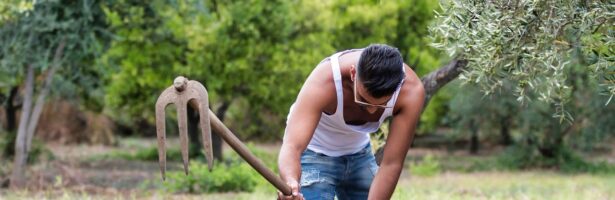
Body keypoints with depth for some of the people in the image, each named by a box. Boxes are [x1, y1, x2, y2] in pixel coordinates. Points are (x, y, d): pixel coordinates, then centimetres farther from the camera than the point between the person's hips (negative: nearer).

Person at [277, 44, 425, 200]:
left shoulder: (411, 89, -29)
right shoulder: (324, 81, -37)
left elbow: (391, 164, -26)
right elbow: (292, 146, -46)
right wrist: (290, 183, -67)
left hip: (359, 154, 4)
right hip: (315, 153, -4)